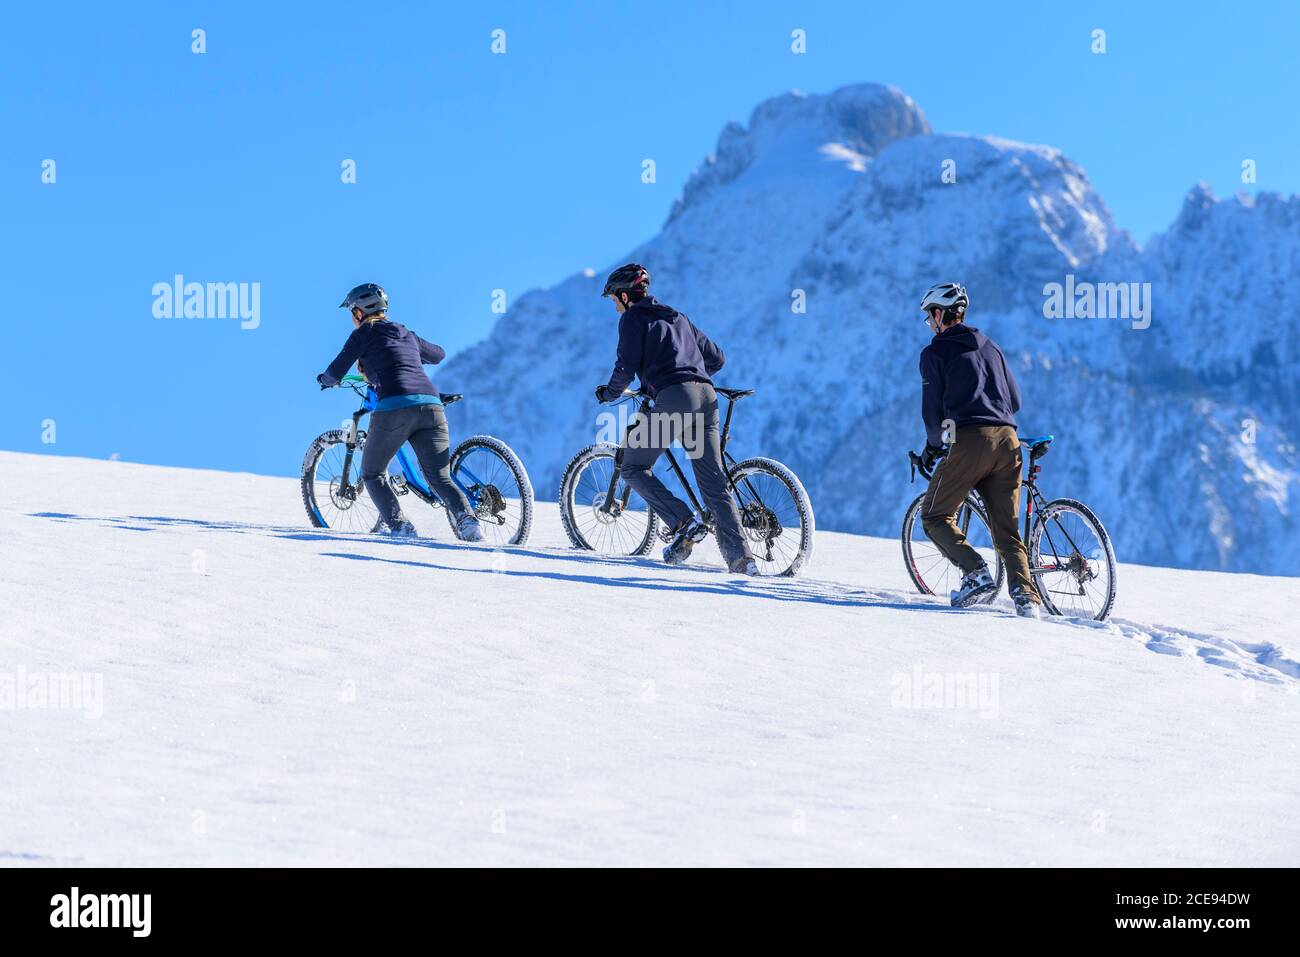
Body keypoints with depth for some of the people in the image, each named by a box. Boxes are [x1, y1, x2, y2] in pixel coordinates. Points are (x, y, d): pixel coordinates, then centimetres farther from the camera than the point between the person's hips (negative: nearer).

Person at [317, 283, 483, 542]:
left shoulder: (365, 333, 10)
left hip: (395, 407, -5)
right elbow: (439, 355, 45)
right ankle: (467, 519, -19)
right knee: (440, 479, 9)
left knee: (372, 474, 15)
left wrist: (325, 379, 29)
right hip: (431, 403, 5)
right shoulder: (406, 334, 28)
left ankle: (399, 526, -4)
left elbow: (337, 371, 6)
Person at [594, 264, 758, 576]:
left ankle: (684, 524, -10)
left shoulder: (632, 318, 10)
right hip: (707, 398, 7)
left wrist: (609, 393, 18)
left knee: (633, 468, 7)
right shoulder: (677, 317, 31)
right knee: (715, 485, 4)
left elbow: (627, 366, -1)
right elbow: (716, 358, 31)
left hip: (674, 398, -7)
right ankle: (741, 558, -9)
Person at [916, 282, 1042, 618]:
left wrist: (933, 446, 21)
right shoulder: (990, 348, 24)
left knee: (935, 517, 6)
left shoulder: (935, 352, 6)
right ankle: (1025, 594, -12)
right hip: (1007, 440, 6)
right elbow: (1015, 401, 24)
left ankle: (977, 575, -15)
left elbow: (932, 409, 4)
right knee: (1006, 529, 8)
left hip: (969, 440, -6)